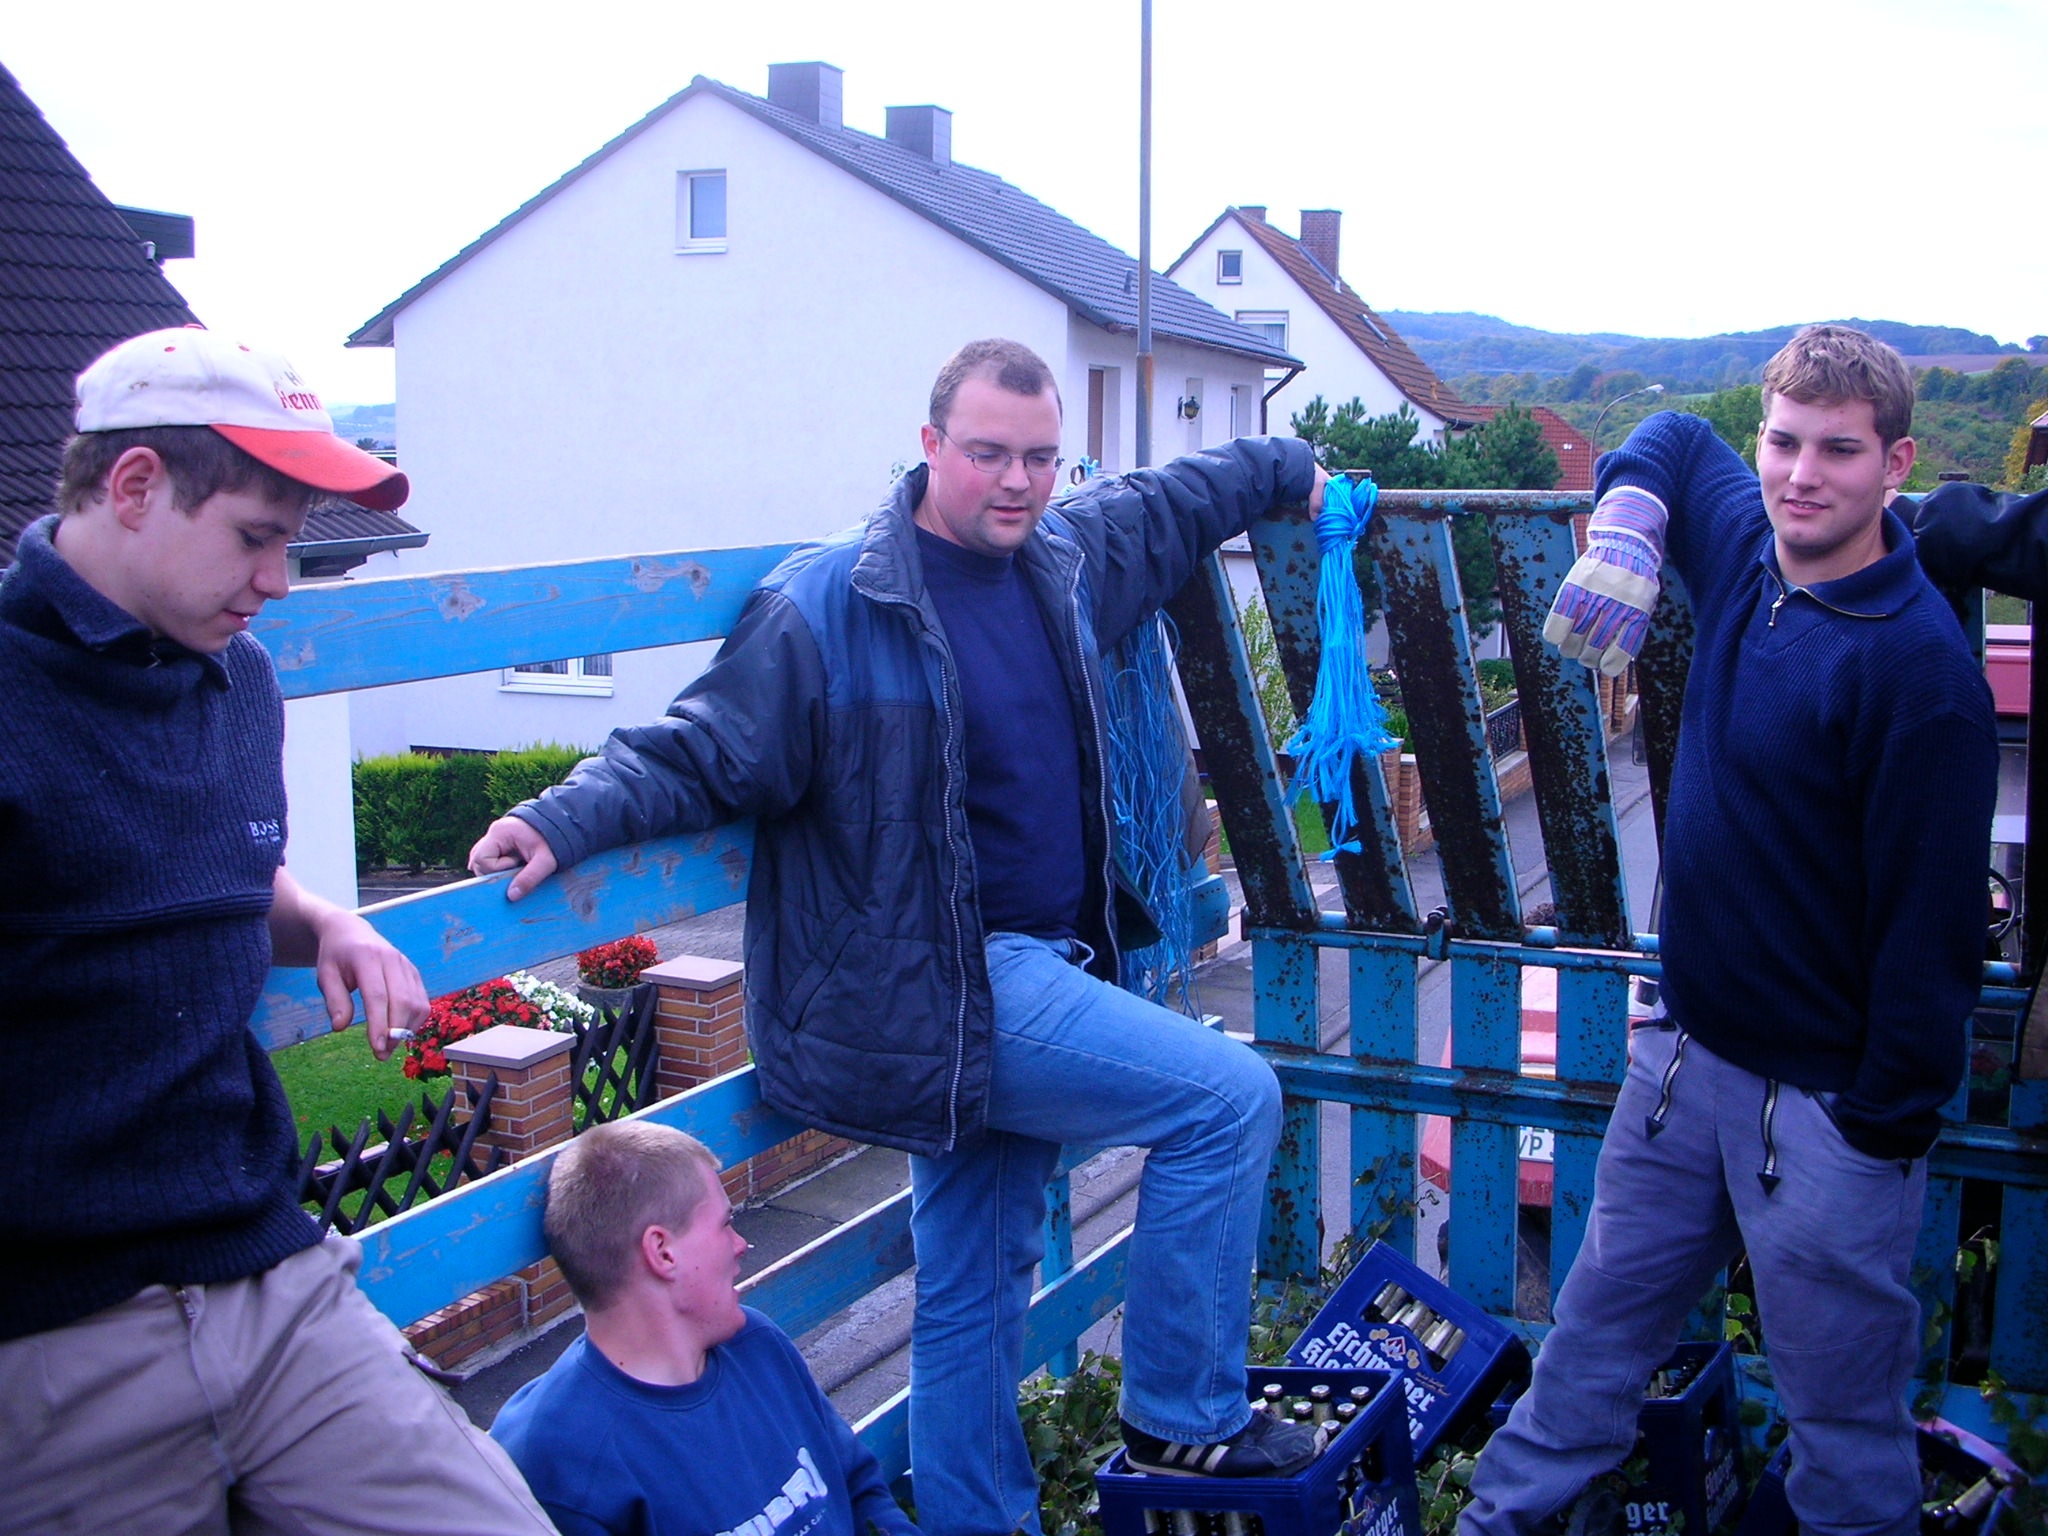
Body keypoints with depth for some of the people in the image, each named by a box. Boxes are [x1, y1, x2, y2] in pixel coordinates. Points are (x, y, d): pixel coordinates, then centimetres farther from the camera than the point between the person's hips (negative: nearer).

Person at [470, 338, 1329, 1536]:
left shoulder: (1070, 556, 8)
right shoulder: (831, 606, -14)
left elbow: (1170, 500, 28)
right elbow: (704, 752, -11)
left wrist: (1288, 469, 40)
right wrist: (568, 820, -24)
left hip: (1031, 973, 8)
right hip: (936, 995, -7)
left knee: (978, 1286, 16)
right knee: (1229, 1097, -12)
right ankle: (1186, 1415, 3)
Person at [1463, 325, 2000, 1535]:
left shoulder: (1918, 660, -21)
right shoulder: (1748, 553, 0)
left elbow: (1933, 923, -19)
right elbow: (1678, 437, 23)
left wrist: (1891, 1125, -17)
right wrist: (1630, 508, 2)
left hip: (1827, 1108, -7)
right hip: (1688, 1055, 7)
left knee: (1844, 1413, 9)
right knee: (1601, 1325, 21)